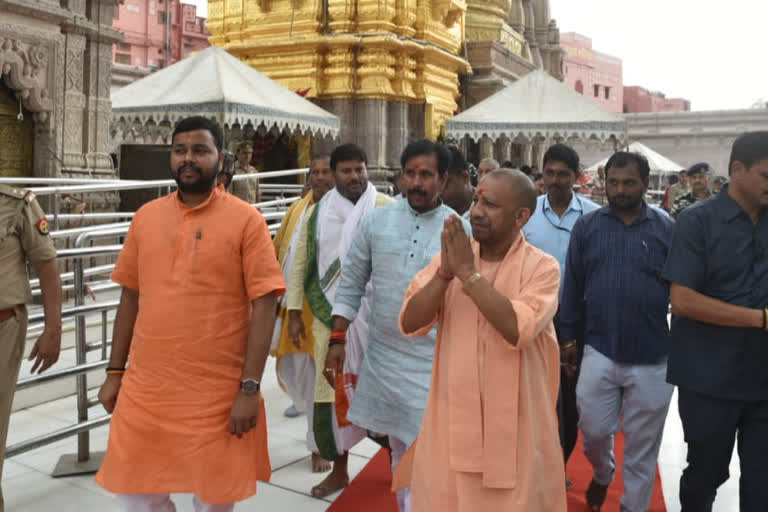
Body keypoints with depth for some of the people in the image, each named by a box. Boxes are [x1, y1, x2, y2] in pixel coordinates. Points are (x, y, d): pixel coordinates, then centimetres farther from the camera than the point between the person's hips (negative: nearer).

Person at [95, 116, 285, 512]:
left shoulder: (246, 220, -8)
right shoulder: (145, 216, 6)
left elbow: (264, 305, -11)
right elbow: (130, 298, 11)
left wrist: (250, 387, -14)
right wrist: (115, 372, 10)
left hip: (219, 393, -4)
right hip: (144, 387, 4)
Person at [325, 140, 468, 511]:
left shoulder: (461, 230, -5)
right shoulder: (376, 221, 0)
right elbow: (351, 284, 5)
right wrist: (337, 340, 2)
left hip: (433, 363, -3)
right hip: (382, 356, 3)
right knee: (399, 453, 20)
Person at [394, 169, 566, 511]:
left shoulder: (542, 267, -9)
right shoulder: (448, 255, 2)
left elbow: (517, 330, -25)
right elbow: (410, 324, -6)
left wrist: (468, 272, -21)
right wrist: (445, 273, -19)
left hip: (511, 428, -3)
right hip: (451, 419, 3)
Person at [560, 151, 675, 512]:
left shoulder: (667, 228, -1)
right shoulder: (586, 226, 1)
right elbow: (572, 285, 5)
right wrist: (568, 337, 5)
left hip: (653, 358, 0)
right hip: (599, 352, 1)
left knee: (642, 445, 11)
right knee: (593, 432, 10)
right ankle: (602, 473, 43)